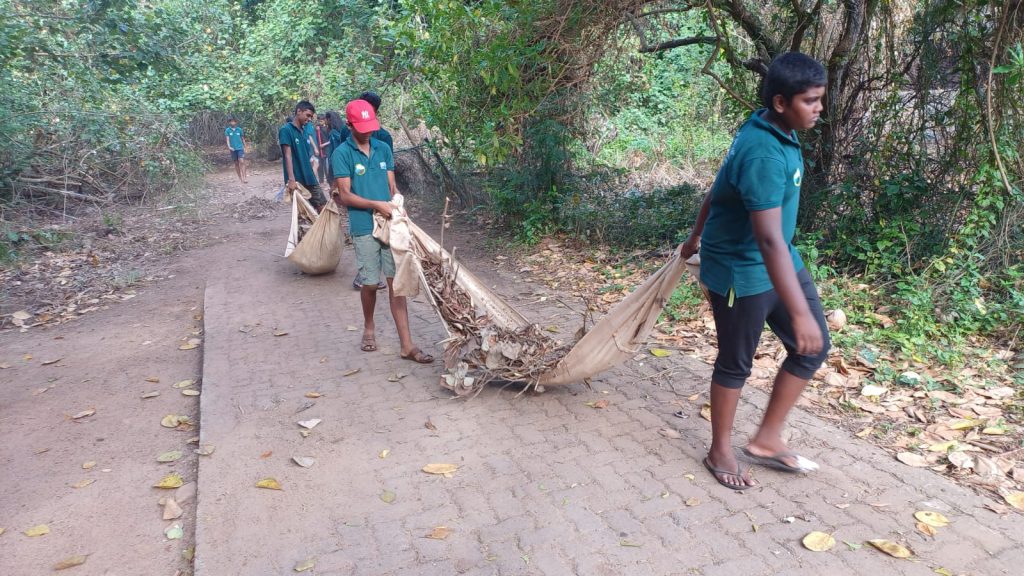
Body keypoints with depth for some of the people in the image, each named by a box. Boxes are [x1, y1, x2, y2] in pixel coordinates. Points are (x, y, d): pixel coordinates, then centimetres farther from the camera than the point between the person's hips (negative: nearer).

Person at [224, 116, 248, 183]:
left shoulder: (239, 129, 4)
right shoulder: (227, 130, 2)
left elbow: (243, 138, 12)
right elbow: (227, 139, -6)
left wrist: (244, 147, 12)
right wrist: (229, 147, -21)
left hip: (240, 148, -1)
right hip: (233, 149, 1)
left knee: (242, 162, -15)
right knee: (236, 163, 7)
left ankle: (244, 177, -18)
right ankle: (240, 177, 16)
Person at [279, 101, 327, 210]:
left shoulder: (305, 132, 13)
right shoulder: (286, 130, -9)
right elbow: (288, 156, -17)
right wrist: (291, 179, -25)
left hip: (310, 179, 7)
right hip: (297, 181, -7)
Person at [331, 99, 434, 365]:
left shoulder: (383, 149, 9)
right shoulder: (342, 153, -4)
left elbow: (392, 186, 12)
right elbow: (345, 195, -9)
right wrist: (377, 205, -19)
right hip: (364, 227, -3)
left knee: (396, 282, 1)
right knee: (370, 283, 6)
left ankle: (407, 345, 2)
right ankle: (369, 328, 35)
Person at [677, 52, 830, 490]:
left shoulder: (777, 133, 3)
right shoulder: (764, 152, -29)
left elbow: (718, 189, 15)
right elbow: (769, 239, -36)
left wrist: (697, 236, 27)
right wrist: (800, 312, -38)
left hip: (779, 261, 9)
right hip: (741, 271, -9)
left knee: (812, 348, 10)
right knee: (736, 363, 5)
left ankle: (766, 440, 22)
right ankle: (720, 452, 27)